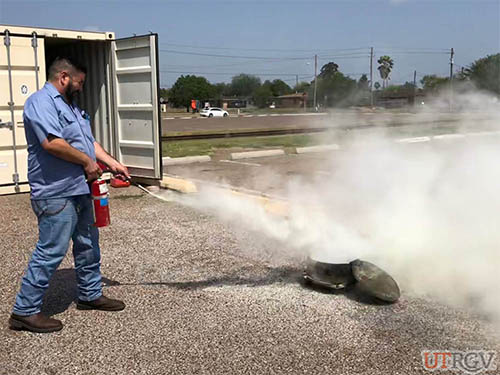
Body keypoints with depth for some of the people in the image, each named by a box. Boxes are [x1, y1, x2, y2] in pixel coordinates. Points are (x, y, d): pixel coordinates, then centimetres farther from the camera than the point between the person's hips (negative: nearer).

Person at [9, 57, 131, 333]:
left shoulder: (69, 105, 19)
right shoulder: (41, 102, -13)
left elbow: (89, 142, 21)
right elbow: (51, 143, -26)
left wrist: (113, 164, 11)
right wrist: (87, 161, -16)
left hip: (79, 190, 10)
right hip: (56, 194, -10)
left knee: (88, 245, 18)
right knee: (50, 253, -7)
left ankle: (90, 295, 33)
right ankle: (24, 312, 5)